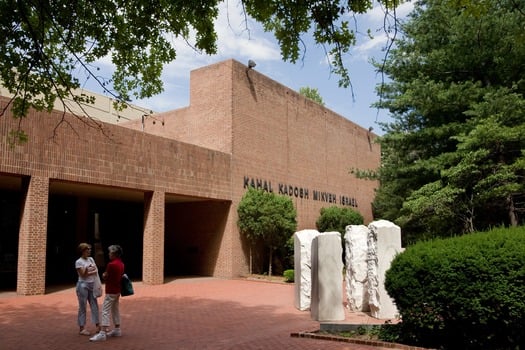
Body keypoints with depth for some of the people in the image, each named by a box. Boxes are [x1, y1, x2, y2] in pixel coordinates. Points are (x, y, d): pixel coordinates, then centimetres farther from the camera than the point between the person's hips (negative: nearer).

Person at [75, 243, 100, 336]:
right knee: (83, 307, -1)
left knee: (94, 305, 7)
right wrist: (87, 269, -24)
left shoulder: (91, 259, 9)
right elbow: (83, 275, -13)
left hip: (92, 284, 6)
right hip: (83, 285, -6)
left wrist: (88, 273, -10)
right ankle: (82, 328, 5)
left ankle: (97, 326, 13)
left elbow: (96, 271, 4)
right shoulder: (78, 262, -9)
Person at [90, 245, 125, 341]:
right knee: (115, 309, 17)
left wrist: (104, 275, 10)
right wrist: (107, 276, 8)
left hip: (110, 291, -9)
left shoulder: (111, 264, -20)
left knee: (105, 311, -8)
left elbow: (104, 276, -12)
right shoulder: (121, 264, 7)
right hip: (117, 290, 9)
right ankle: (117, 330, 23)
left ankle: (103, 333, -11)